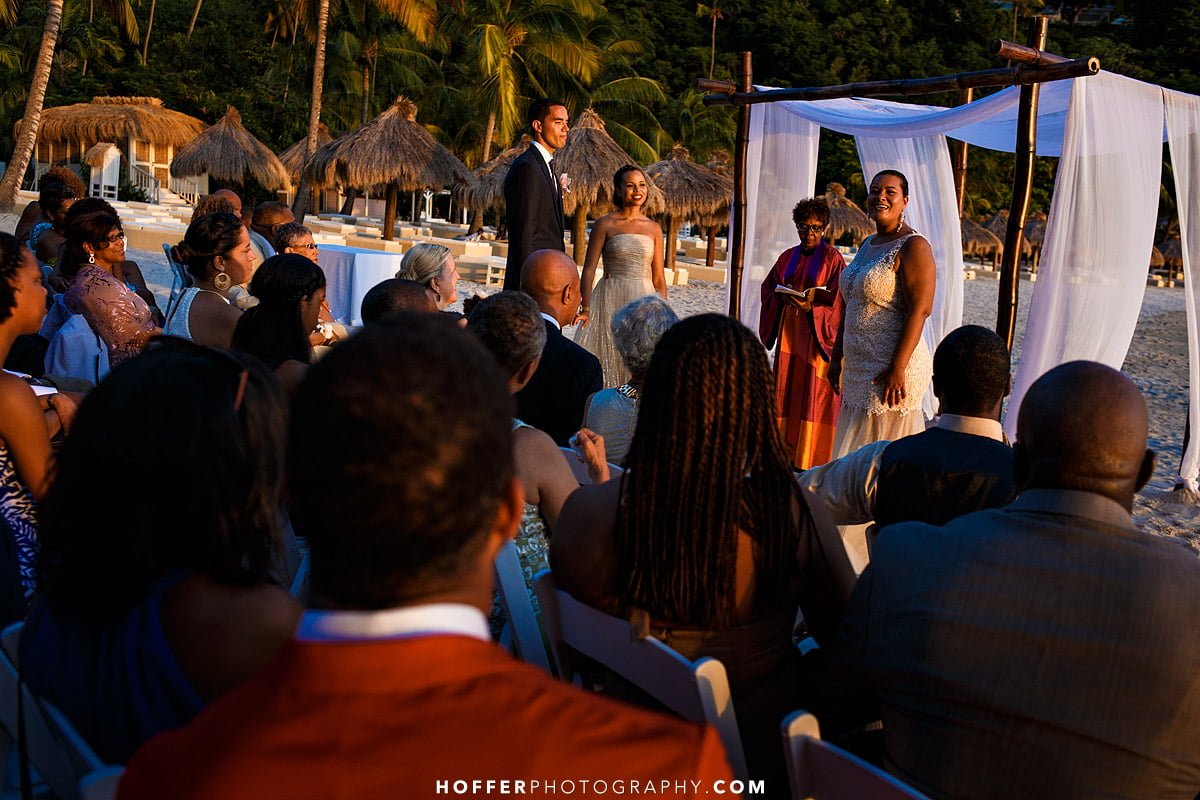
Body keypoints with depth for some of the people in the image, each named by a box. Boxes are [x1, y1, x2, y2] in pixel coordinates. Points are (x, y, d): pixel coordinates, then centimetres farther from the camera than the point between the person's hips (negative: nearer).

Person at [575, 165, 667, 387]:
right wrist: (586, 308, -14)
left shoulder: (654, 229, 9)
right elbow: (589, 269, -3)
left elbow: (658, 279, 10)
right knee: (608, 358, -1)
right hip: (611, 301, -2)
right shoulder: (605, 224, 1)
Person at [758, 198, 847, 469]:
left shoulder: (832, 257, -2)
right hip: (789, 332, 6)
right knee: (786, 389, 6)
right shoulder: (788, 257, 13)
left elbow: (838, 295, -8)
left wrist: (814, 299, -22)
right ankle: (787, 450, 13)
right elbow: (768, 287, 15)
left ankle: (810, 459, -4)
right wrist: (782, 297, -5)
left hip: (817, 333, -5)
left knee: (813, 393, -6)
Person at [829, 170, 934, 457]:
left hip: (891, 370, -9)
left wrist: (898, 369, -24)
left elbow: (919, 310, -18)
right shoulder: (867, 245, 16)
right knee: (854, 455, 13)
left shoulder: (913, 246, -10)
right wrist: (837, 358, 19)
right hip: (858, 368, 9)